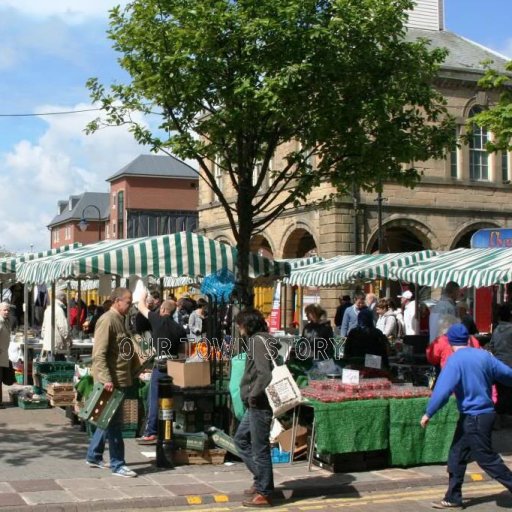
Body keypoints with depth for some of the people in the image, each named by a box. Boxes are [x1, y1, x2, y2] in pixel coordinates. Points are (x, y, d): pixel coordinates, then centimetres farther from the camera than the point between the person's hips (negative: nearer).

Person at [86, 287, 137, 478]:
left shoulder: (119, 320, 15)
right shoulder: (107, 320, -15)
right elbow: (99, 354, -21)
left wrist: (133, 372, 22)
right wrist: (106, 379, -26)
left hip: (119, 379, 10)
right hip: (110, 380, -10)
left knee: (109, 420, 17)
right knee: (114, 423, -4)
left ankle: (94, 457, 29)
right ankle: (117, 465, 3)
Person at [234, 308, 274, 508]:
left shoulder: (258, 341, -15)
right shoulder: (259, 339, 14)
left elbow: (265, 373, -25)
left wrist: (253, 395, -16)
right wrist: (252, 395, 10)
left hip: (259, 404, -10)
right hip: (255, 405, 10)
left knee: (260, 448, -2)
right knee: (241, 439, 21)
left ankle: (263, 493, 7)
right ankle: (261, 480, 26)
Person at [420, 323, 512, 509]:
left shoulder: (455, 361, -15)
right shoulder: (483, 355, 4)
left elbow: (443, 389, -21)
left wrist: (428, 413, -14)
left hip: (474, 417, -8)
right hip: (486, 412, 8)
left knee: (487, 459, 1)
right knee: (457, 456, 13)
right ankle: (453, 498, 18)